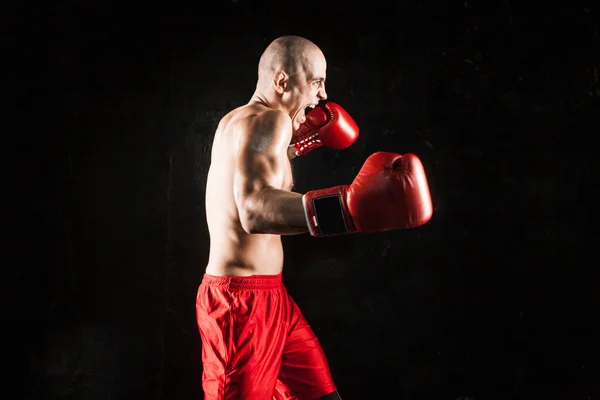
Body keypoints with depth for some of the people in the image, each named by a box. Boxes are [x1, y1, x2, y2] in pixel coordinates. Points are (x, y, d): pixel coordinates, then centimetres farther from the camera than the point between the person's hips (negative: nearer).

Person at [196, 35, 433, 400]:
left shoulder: (240, 121, 14)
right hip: (241, 300, -10)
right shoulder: (268, 120, -17)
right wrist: (349, 208, -51)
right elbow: (254, 209, -38)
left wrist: (293, 146, 31)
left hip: (268, 296, 10)